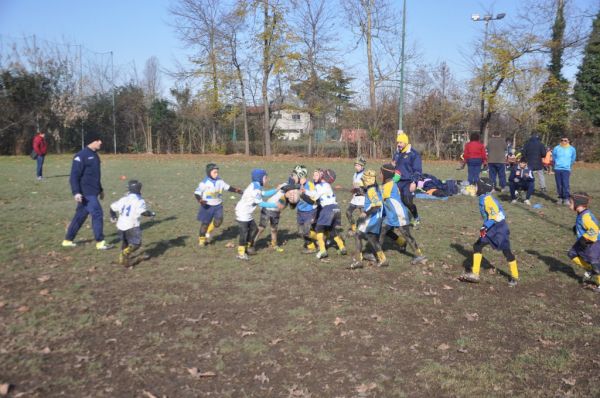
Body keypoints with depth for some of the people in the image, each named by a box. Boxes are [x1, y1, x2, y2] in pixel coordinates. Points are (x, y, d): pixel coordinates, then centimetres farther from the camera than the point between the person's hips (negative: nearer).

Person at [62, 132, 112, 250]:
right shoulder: (81, 156, -14)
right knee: (97, 214, -8)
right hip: (86, 193, -9)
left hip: (92, 192, 9)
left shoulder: (94, 155, 15)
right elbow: (74, 176, -17)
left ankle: (68, 240, 24)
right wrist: (76, 192, -24)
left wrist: (100, 189, 28)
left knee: (80, 216, 14)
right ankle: (100, 242, 0)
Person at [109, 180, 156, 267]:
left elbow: (113, 207, 19)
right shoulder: (139, 201, -7)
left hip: (121, 225, 7)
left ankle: (122, 257, 26)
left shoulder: (123, 199, 11)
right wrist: (151, 214, -1)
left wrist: (113, 216, 36)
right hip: (131, 226, -7)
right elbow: (143, 212, -19)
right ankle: (125, 253, -25)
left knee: (124, 242, 27)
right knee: (136, 243, -2)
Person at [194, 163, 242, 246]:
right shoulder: (204, 183, -15)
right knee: (205, 223, 5)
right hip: (207, 206, -4)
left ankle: (208, 232, 22)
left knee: (218, 221, -7)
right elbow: (197, 193, -13)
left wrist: (236, 190, -5)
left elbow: (227, 187, 9)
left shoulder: (220, 181, -2)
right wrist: (200, 200, -30)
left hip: (218, 205, 4)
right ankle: (201, 239, 24)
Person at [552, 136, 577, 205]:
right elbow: (553, 157, 17)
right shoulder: (556, 148, 1)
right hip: (557, 169, 1)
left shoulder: (572, 149, 3)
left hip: (566, 169, -1)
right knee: (559, 185, 4)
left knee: (565, 184, -13)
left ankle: (566, 199, -10)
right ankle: (560, 198, 14)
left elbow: (573, 159, 19)